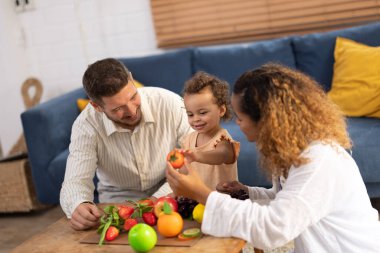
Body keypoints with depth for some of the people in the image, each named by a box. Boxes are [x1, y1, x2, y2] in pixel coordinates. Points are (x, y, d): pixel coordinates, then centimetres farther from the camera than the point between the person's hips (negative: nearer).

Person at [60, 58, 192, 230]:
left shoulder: (170, 104, -17)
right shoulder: (86, 126, -15)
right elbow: (76, 182, -18)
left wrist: (160, 198, -25)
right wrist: (78, 206, -43)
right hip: (118, 202, 1)